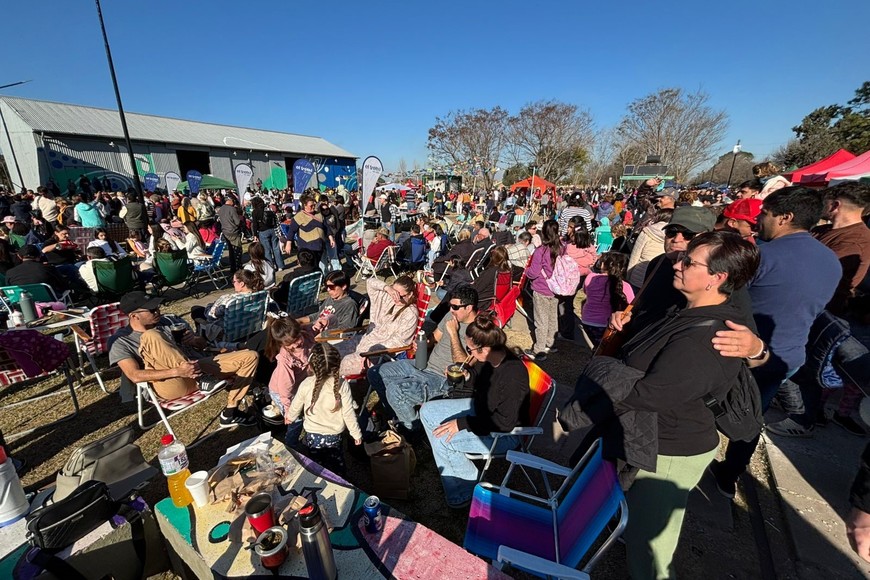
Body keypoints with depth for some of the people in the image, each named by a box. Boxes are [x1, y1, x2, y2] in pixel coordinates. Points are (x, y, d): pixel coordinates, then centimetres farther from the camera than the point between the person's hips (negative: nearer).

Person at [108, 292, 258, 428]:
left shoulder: (165, 322, 19)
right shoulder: (119, 341, 3)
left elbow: (203, 344, 23)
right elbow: (135, 376, -13)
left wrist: (194, 340, -2)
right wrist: (177, 371, -26)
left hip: (198, 366, 6)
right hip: (170, 385, -5)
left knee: (250, 356, -8)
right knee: (150, 336, -28)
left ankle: (230, 413, -6)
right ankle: (202, 380, -24)